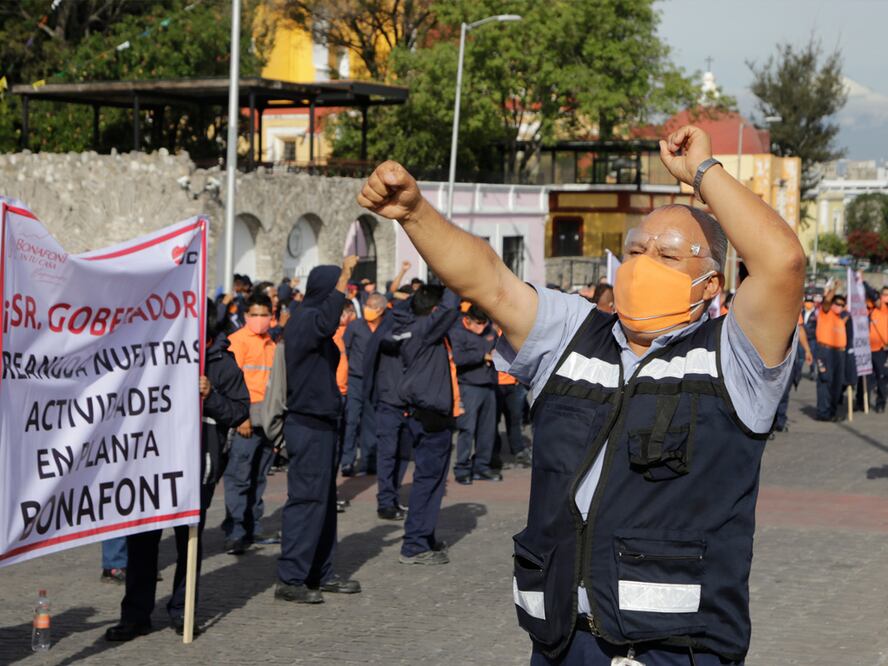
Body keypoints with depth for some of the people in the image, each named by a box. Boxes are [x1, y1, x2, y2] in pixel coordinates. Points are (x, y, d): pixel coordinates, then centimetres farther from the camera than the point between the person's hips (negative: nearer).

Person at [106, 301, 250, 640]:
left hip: (198, 463, -2)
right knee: (142, 538, 1)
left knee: (189, 539, 7)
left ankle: (182, 610, 20)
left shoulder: (223, 364, 2)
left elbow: (240, 413, 0)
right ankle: (135, 615, 7)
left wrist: (212, 396, -14)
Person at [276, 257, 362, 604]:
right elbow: (325, 323, -37)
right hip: (308, 425, -11)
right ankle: (290, 579, -8)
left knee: (324, 500, 15)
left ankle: (320, 573, 22)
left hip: (320, 423, 11)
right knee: (307, 499, -10)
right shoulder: (304, 319, -14)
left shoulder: (310, 319, 18)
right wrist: (344, 277, -35)